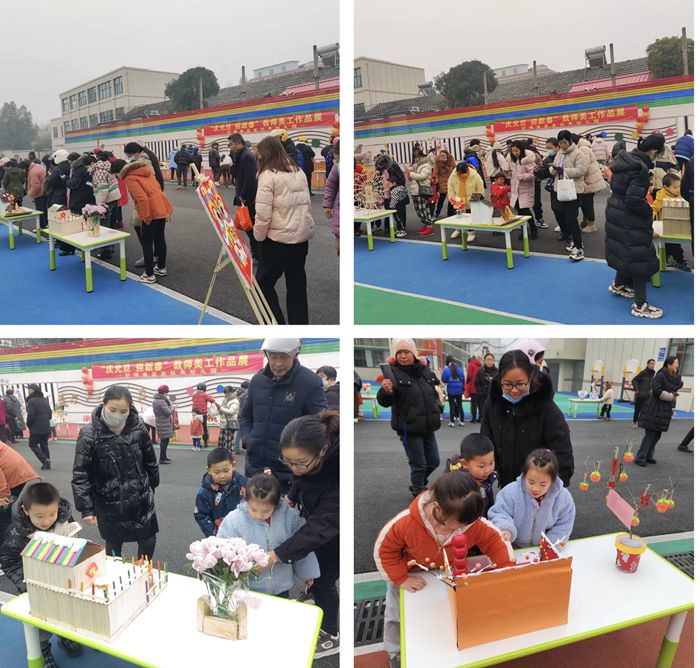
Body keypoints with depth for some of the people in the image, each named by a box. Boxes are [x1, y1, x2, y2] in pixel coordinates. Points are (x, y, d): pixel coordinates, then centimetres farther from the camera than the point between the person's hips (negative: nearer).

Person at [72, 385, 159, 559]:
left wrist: (152, 487, 15)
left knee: (149, 541, 13)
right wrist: (86, 508, -14)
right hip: (109, 504, -2)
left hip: (141, 500, 3)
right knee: (113, 545, 16)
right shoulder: (90, 435, -18)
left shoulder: (138, 428, -8)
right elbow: (80, 475, -14)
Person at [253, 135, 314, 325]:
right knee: (297, 284, 14)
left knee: (264, 283, 7)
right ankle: (299, 322, 20)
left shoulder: (268, 175, -12)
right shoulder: (299, 172, 9)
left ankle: (276, 324, 5)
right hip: (303, 235, 7)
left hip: (278, 238, -7)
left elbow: (262, 213, -15)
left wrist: (258, 237, -2)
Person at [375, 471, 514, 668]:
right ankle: (395, 651, 46)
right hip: (411, 576, -2)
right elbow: (383, 549, -27)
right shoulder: (405, 523, -42)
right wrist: (400, 578, -24)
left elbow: (495, 540, -19)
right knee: (397, 615, 17)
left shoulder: (474, 524, -35)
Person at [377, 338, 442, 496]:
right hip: (409, 428, -6)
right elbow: (384, 402, -20)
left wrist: (437, 408, 10)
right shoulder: (393, 372, -12)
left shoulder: (424, 371, 5)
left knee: (434, 462, 15)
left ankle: (417, 485, 39)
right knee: (419, 465, 0)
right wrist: (386, 391, -40)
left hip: (427, 427, 6)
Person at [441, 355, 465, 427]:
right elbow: (463, 379, 1)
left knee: (452, 406, 5)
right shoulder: (459, 369, -2)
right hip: (459, 390, 2)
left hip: (451, 390, -2)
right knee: (460, 405, 11)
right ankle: (462, 421, 13)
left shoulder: (446, 370, -10)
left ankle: (452, 422, 5)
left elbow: (443, 380, -6)